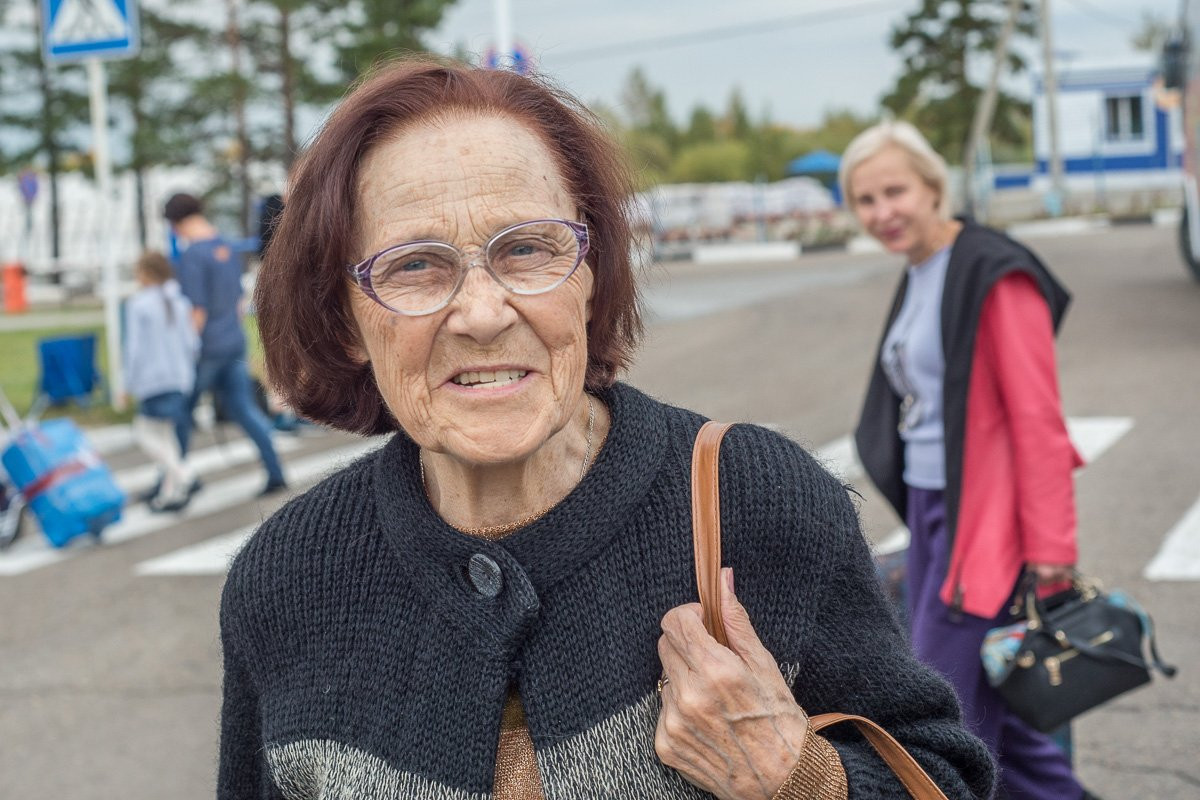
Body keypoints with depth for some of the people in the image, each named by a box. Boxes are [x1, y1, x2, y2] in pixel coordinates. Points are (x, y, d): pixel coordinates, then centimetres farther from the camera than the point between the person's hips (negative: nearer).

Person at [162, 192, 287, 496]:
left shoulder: (192, 256, -17)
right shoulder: (226, 248, 8)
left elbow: (197, 311, -20)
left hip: (205, 347, -7)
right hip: (234, 344, 7)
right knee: (245, 410, 8)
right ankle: (275, 474, 3)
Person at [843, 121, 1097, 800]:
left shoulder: (996, 276, -15)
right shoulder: (919, 276, 12)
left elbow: (1038, 418, -18)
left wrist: (1049, 544, -20)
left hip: (982, 516, -9)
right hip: (929, 506, 9)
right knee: (988, 700, 16)